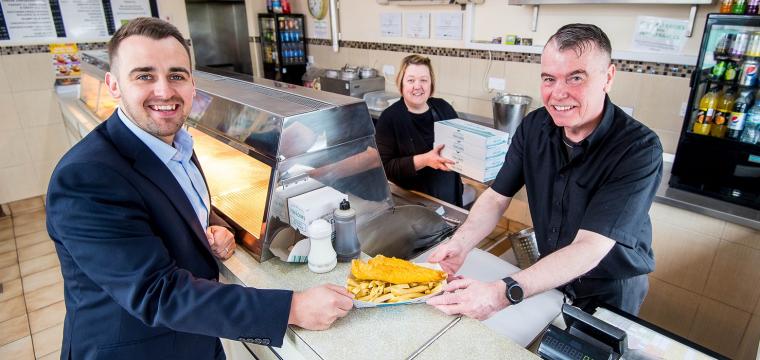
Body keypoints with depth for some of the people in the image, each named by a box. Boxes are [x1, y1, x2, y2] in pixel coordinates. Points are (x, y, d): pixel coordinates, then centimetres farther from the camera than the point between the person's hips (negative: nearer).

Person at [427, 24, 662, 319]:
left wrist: (503, 294, -48)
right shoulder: (534, 127, -14)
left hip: (610, 291, -4)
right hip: (549, 272, 4)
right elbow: (497, 197, -10)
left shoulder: (639, 149, -30)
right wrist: (461, 243, -30)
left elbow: (589, 249, -37)